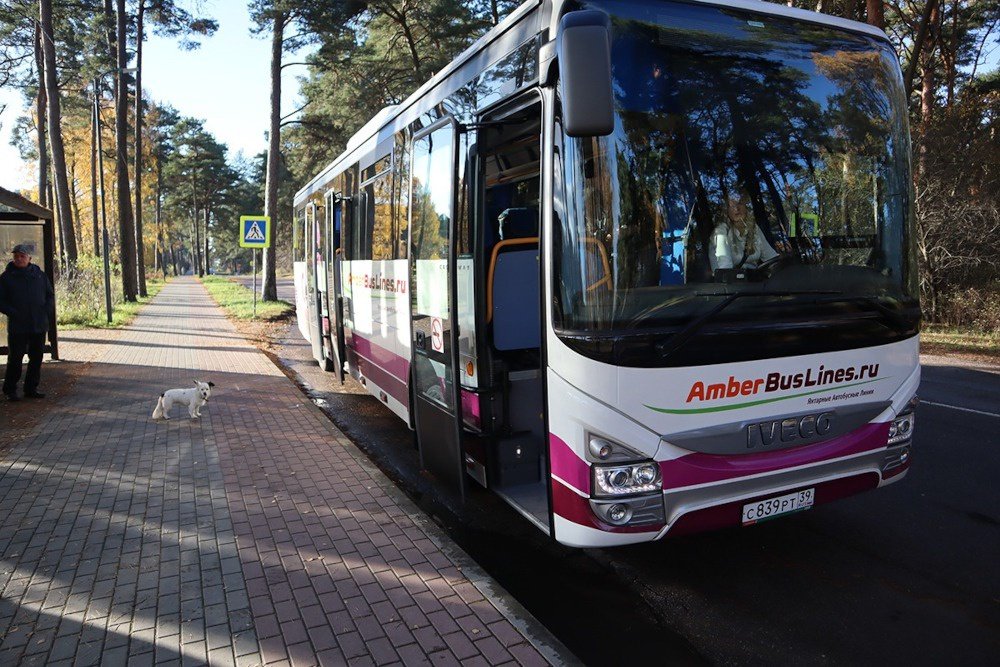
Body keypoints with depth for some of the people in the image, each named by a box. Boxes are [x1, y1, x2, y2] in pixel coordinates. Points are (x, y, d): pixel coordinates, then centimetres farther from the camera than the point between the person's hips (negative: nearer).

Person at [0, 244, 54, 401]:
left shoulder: (39, 275, 9)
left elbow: (50, 295, 14)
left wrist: (46, 310, -1)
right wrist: (13, 313, -13)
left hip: (39, 325, 3)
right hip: (17, 327, -3)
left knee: (36, 358, 8)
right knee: (15, 359, -1)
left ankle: (31, 388, 19)